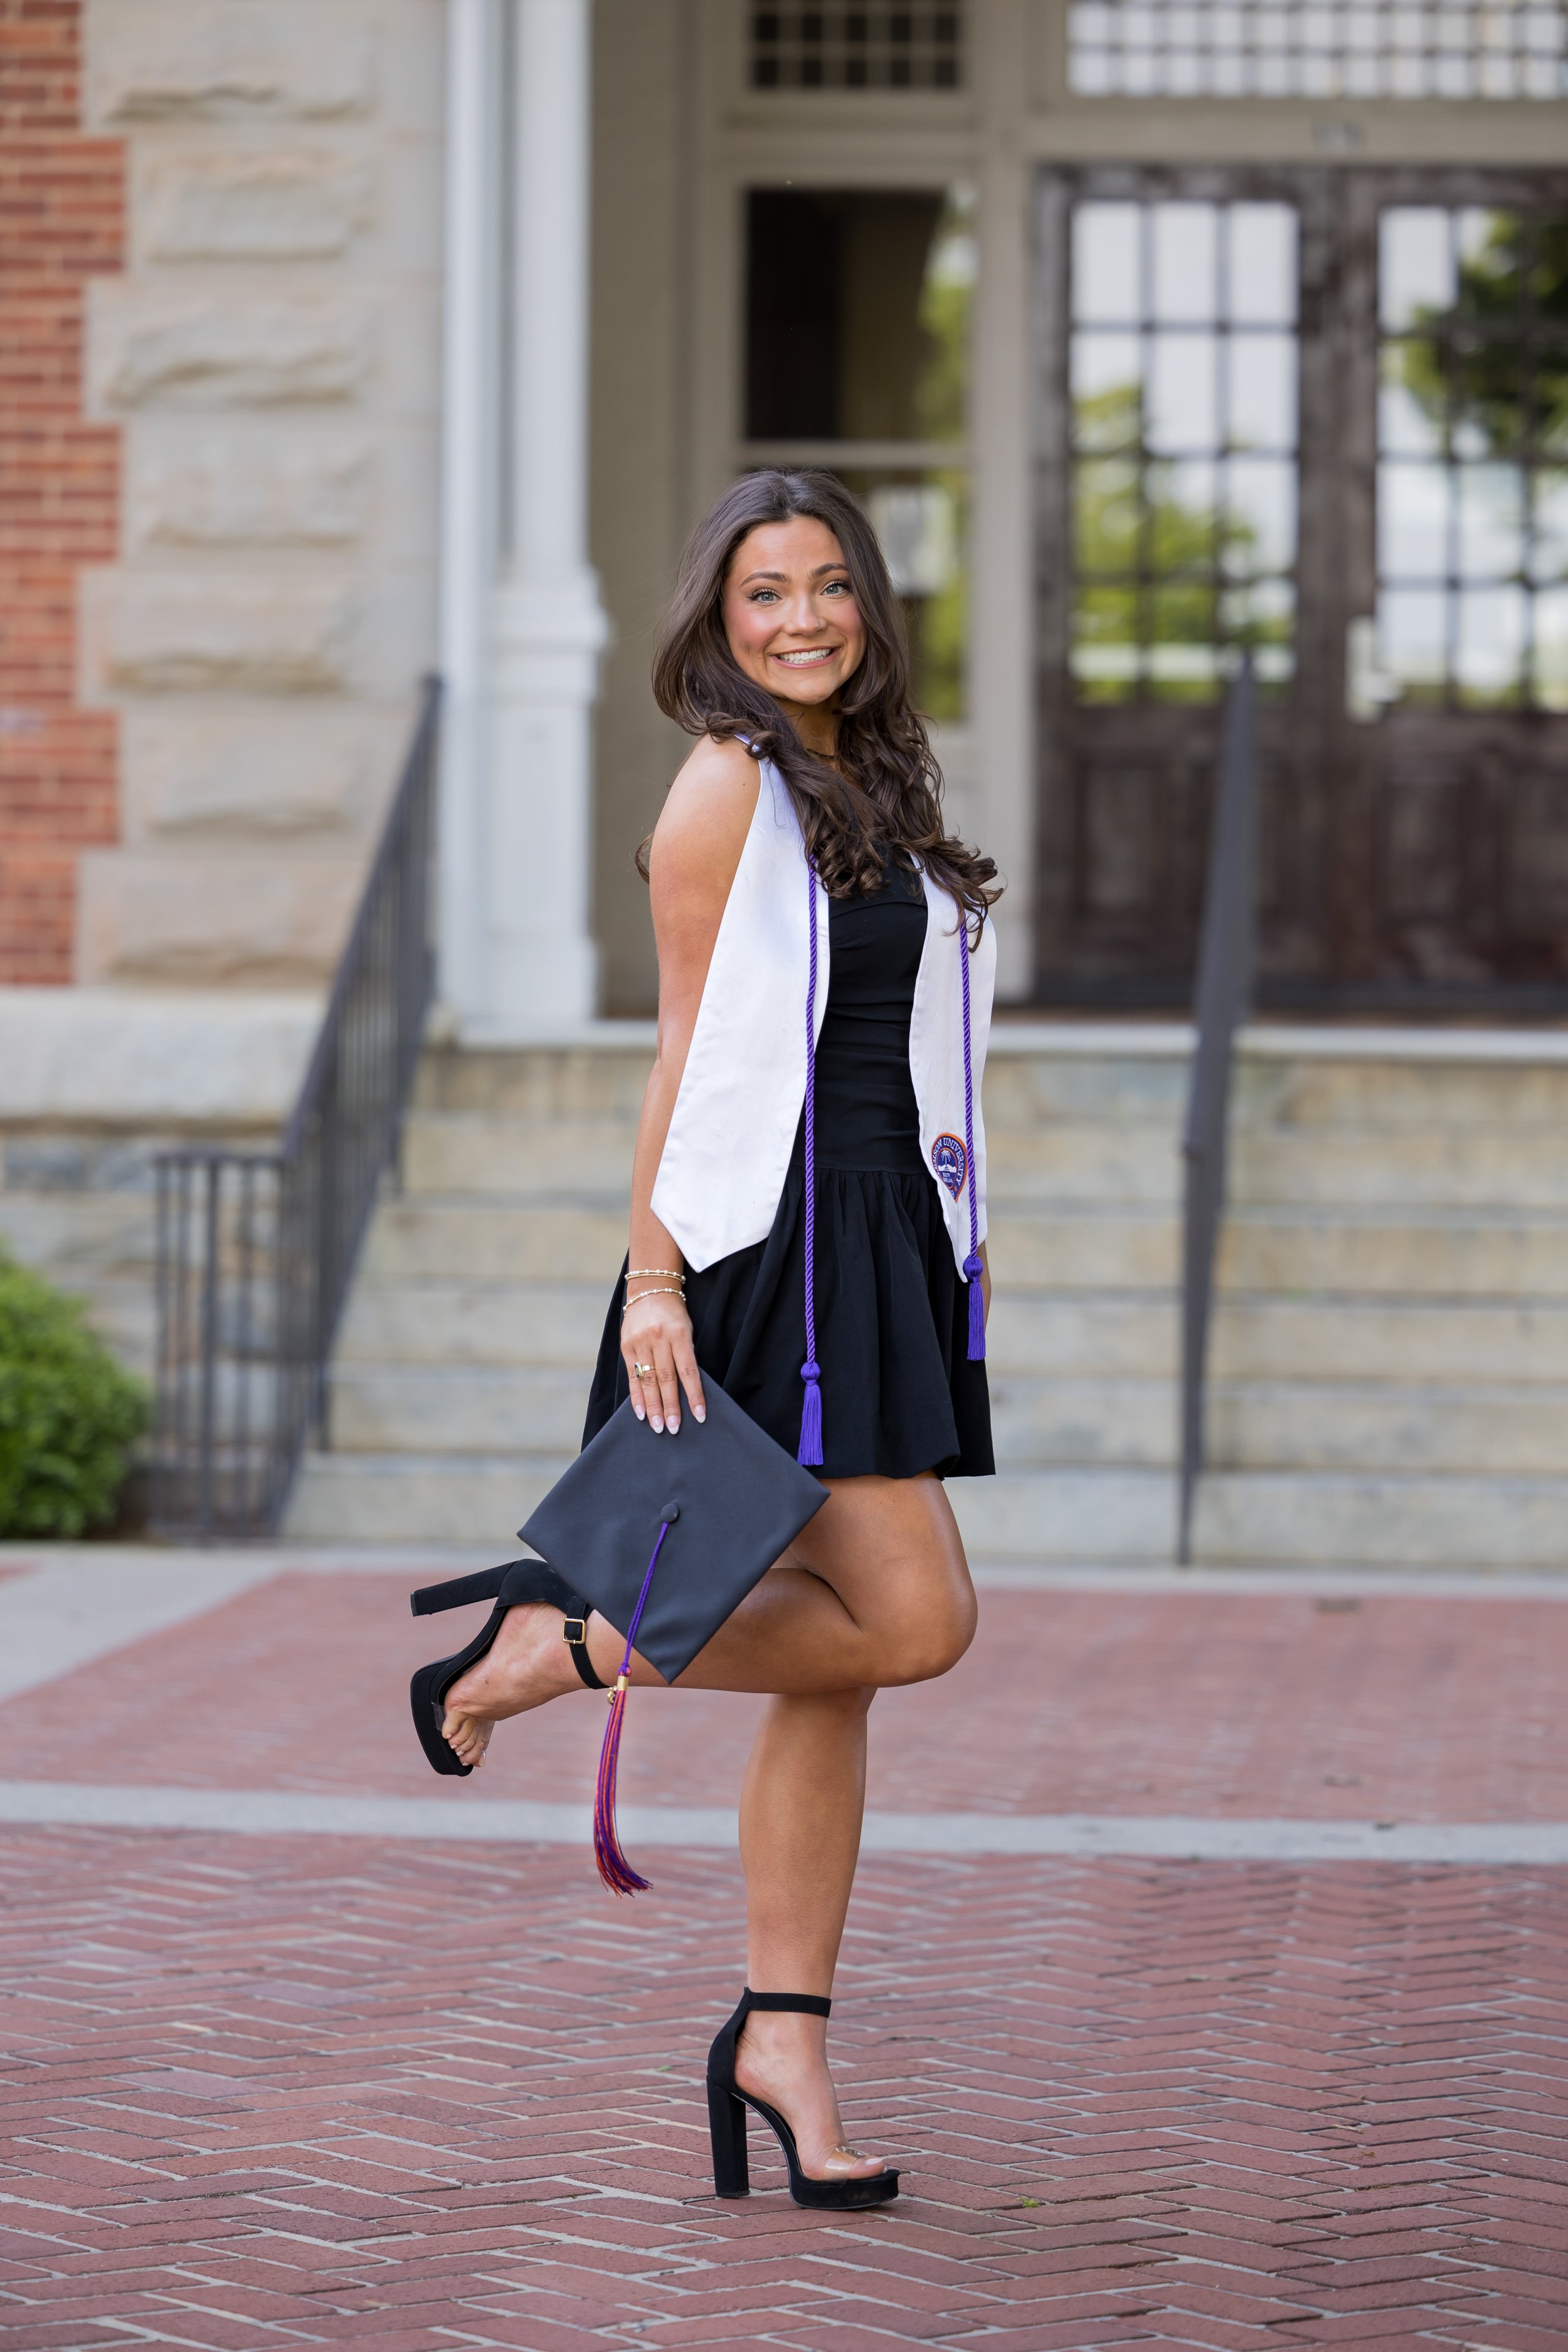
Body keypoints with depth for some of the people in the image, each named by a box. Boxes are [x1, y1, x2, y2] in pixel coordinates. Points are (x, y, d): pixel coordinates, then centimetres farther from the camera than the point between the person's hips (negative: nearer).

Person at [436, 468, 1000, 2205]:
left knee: (839, 1654, 6)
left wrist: (947, 1237, 18)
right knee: (910, 1620, -14)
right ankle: (555, 1649, 1)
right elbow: (686, 1047, -9)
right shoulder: (728, 785, -6)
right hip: (775, 1242, -8)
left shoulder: (874, 781, 18)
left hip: (886, 1244, 8)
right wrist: (652, 1278, -13)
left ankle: (783, 2035, 10)